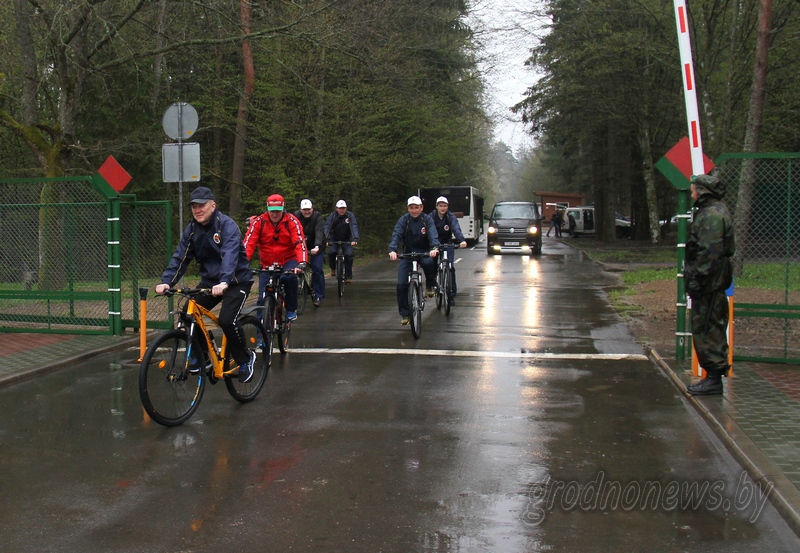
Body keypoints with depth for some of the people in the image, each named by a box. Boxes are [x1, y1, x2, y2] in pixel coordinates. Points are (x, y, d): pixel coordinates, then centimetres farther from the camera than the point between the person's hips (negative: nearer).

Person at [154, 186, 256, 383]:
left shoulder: (227, 225, -20)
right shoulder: (191, 230, 0)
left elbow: (230, 254, -35)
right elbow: (180, 257, -6)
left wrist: (223, 282, -51)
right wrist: (166, 281, -22)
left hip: (236, 281, -6)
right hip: (210, 281, 6)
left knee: (227, 320, -25)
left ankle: (245, 359, 1)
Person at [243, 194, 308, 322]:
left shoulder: (292, 221, -13)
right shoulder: (259, 222, -11)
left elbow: (300, 242, -23)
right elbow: (248, 243, -19)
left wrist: (302, 263, -39)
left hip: (288, 261, -2)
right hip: (267, 264, 2)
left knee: (290, 278, -34)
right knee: (263, 298, -5)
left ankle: (291, 310, -13)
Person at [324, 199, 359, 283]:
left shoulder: (350, 215, -14)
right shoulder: (332, 216, -13)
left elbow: (354, 227, -26)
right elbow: (327, 227, -24)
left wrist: (355, 239, -42)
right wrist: (325, 239, -40)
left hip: (347, 240, 0)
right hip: (334, 240, 0)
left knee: (349, 255, -18)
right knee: (331, 252, -24)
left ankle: (348, 276, -8)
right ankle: (333, 268, 4)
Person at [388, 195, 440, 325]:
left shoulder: (427, 219, -5)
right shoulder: (403, 220, -5)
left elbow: (433, 234, -20)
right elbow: (396, 235, -18)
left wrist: (434, 248, -41)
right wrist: (392, 250, -38)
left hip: (424, 252, -1)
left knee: (429, 263, -37)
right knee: (401, 284, -11)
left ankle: (429, 286, -7)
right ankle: (404, 314, 3)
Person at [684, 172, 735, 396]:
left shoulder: (712, 215, -15)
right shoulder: (709, 212, 19)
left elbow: (709, 252, -23)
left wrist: (697, 279, -22)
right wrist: (695, 278, 20)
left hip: (710, 284, -11)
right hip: (710, 283, 11)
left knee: (707, 330, -7)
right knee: (710, 330, 13)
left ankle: (713, 379, -3)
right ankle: (713, 376, 20)